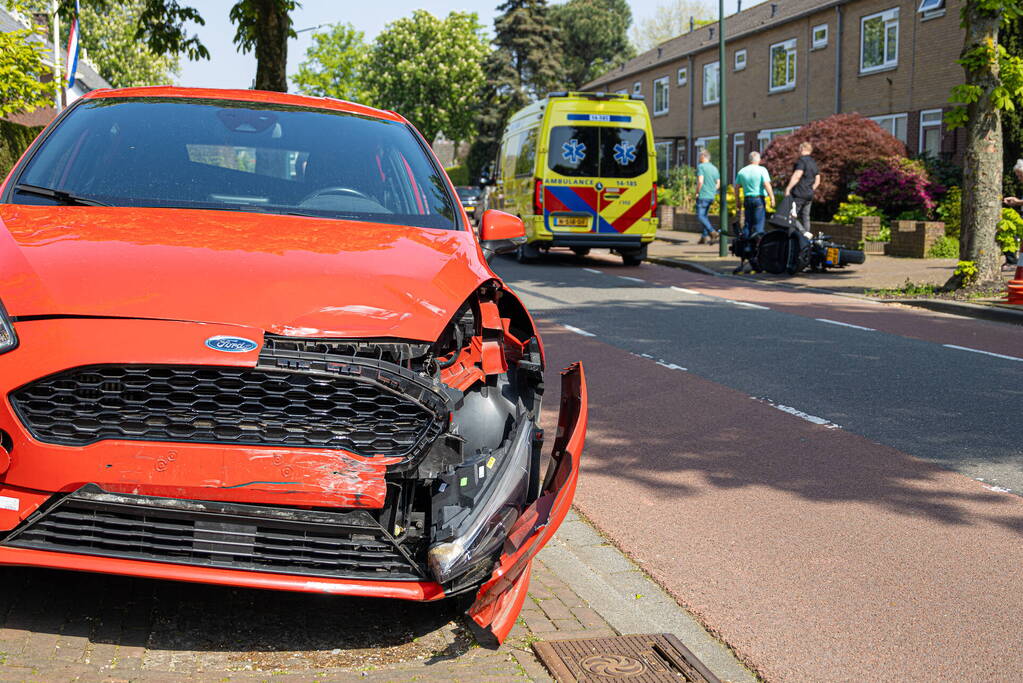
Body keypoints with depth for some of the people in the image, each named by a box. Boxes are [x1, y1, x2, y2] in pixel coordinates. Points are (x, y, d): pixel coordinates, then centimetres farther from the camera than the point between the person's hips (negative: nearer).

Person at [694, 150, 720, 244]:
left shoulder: (701, 167, -9)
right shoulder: (714, 168, 14)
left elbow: (700, 181, -19)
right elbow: (718, 183, 13)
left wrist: (697, 192, -9)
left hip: (703, 195, -8)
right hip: (711, 196, 8)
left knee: (700, 216, -6)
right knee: (704, 215, 15)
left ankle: (712, 232, -21)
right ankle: (705, 236, 11)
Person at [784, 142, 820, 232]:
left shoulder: (802, 160, -9)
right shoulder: (814, 163, 18)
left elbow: (797, 176, -20)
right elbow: (817, 180, 21)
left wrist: (788, 188, -21)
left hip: (798, 194, -8)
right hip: (809, 195, 8)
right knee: (805, 217, 10)